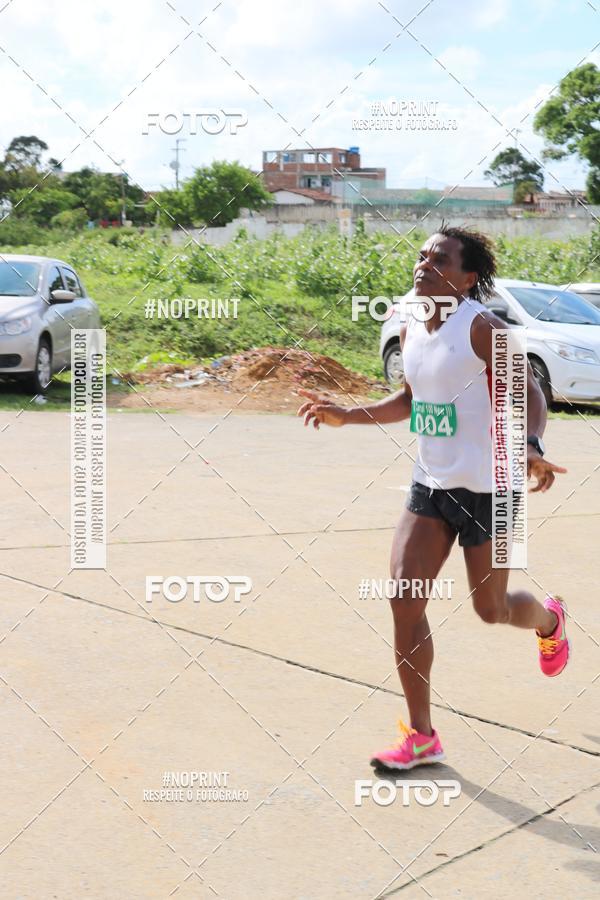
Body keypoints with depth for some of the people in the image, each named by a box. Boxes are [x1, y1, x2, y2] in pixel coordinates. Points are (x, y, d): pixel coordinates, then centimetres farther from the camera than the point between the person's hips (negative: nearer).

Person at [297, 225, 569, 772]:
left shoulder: (483, 328, -15)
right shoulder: (411, 330, 6)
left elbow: (530, 394, -18)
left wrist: (531, 447, -37)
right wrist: (347, 416, 11)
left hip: (487, 488, -6)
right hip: (430, 485, 7)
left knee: (491, 608, 8)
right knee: (404, 599, -4)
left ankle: (549, 620, 47)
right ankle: (422, 737, 7)